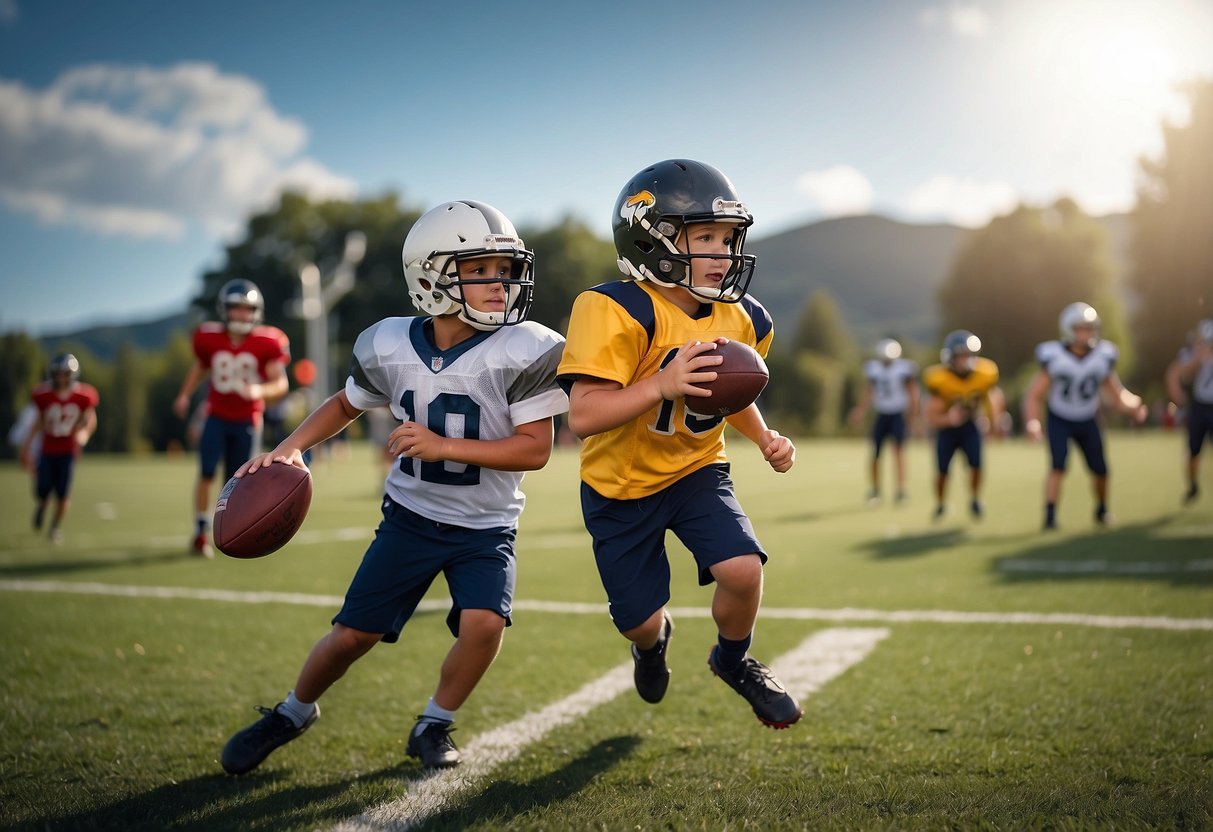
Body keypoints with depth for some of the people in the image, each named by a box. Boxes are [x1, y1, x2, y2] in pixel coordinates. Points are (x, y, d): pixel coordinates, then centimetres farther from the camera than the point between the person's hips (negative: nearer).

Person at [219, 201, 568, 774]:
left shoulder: (522, 352, -19)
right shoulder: (390, 347, -9)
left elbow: (535, 448, -20)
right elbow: (346, 405, 11)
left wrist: (443, 446, -28)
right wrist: (291, 448, -5)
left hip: (485, 526, -2)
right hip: (412, 515, 2)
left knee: (484, 622, -24)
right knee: (353, 635, 4)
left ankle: (434, 726, 5)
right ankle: (293, 712, 35)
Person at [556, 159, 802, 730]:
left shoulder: (742, 320, -5)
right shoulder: (620, 312, -26)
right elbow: (583, 416, -32)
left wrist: (766, 439, -5)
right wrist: (662, 386, -44)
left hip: (697, 469, 4)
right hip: (622, 484, -3)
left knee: (742, 569, -20)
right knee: (641, 619, 4)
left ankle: (734, 659, 15)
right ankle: (652, 641, 46)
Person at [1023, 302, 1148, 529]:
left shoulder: (1102, 358, -13)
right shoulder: (1054, 359, -21)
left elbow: (1116, 393, -3)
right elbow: (1034, 395, -16)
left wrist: (1133, 407, -22)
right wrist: (1032, 423, -30)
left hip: (1087, 422, 3)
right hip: (1059, 421, -3)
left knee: (1099, 469, 4)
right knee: (1058, 466, -20)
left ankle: (1102, 510, 31)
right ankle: (1050, 516, -16)